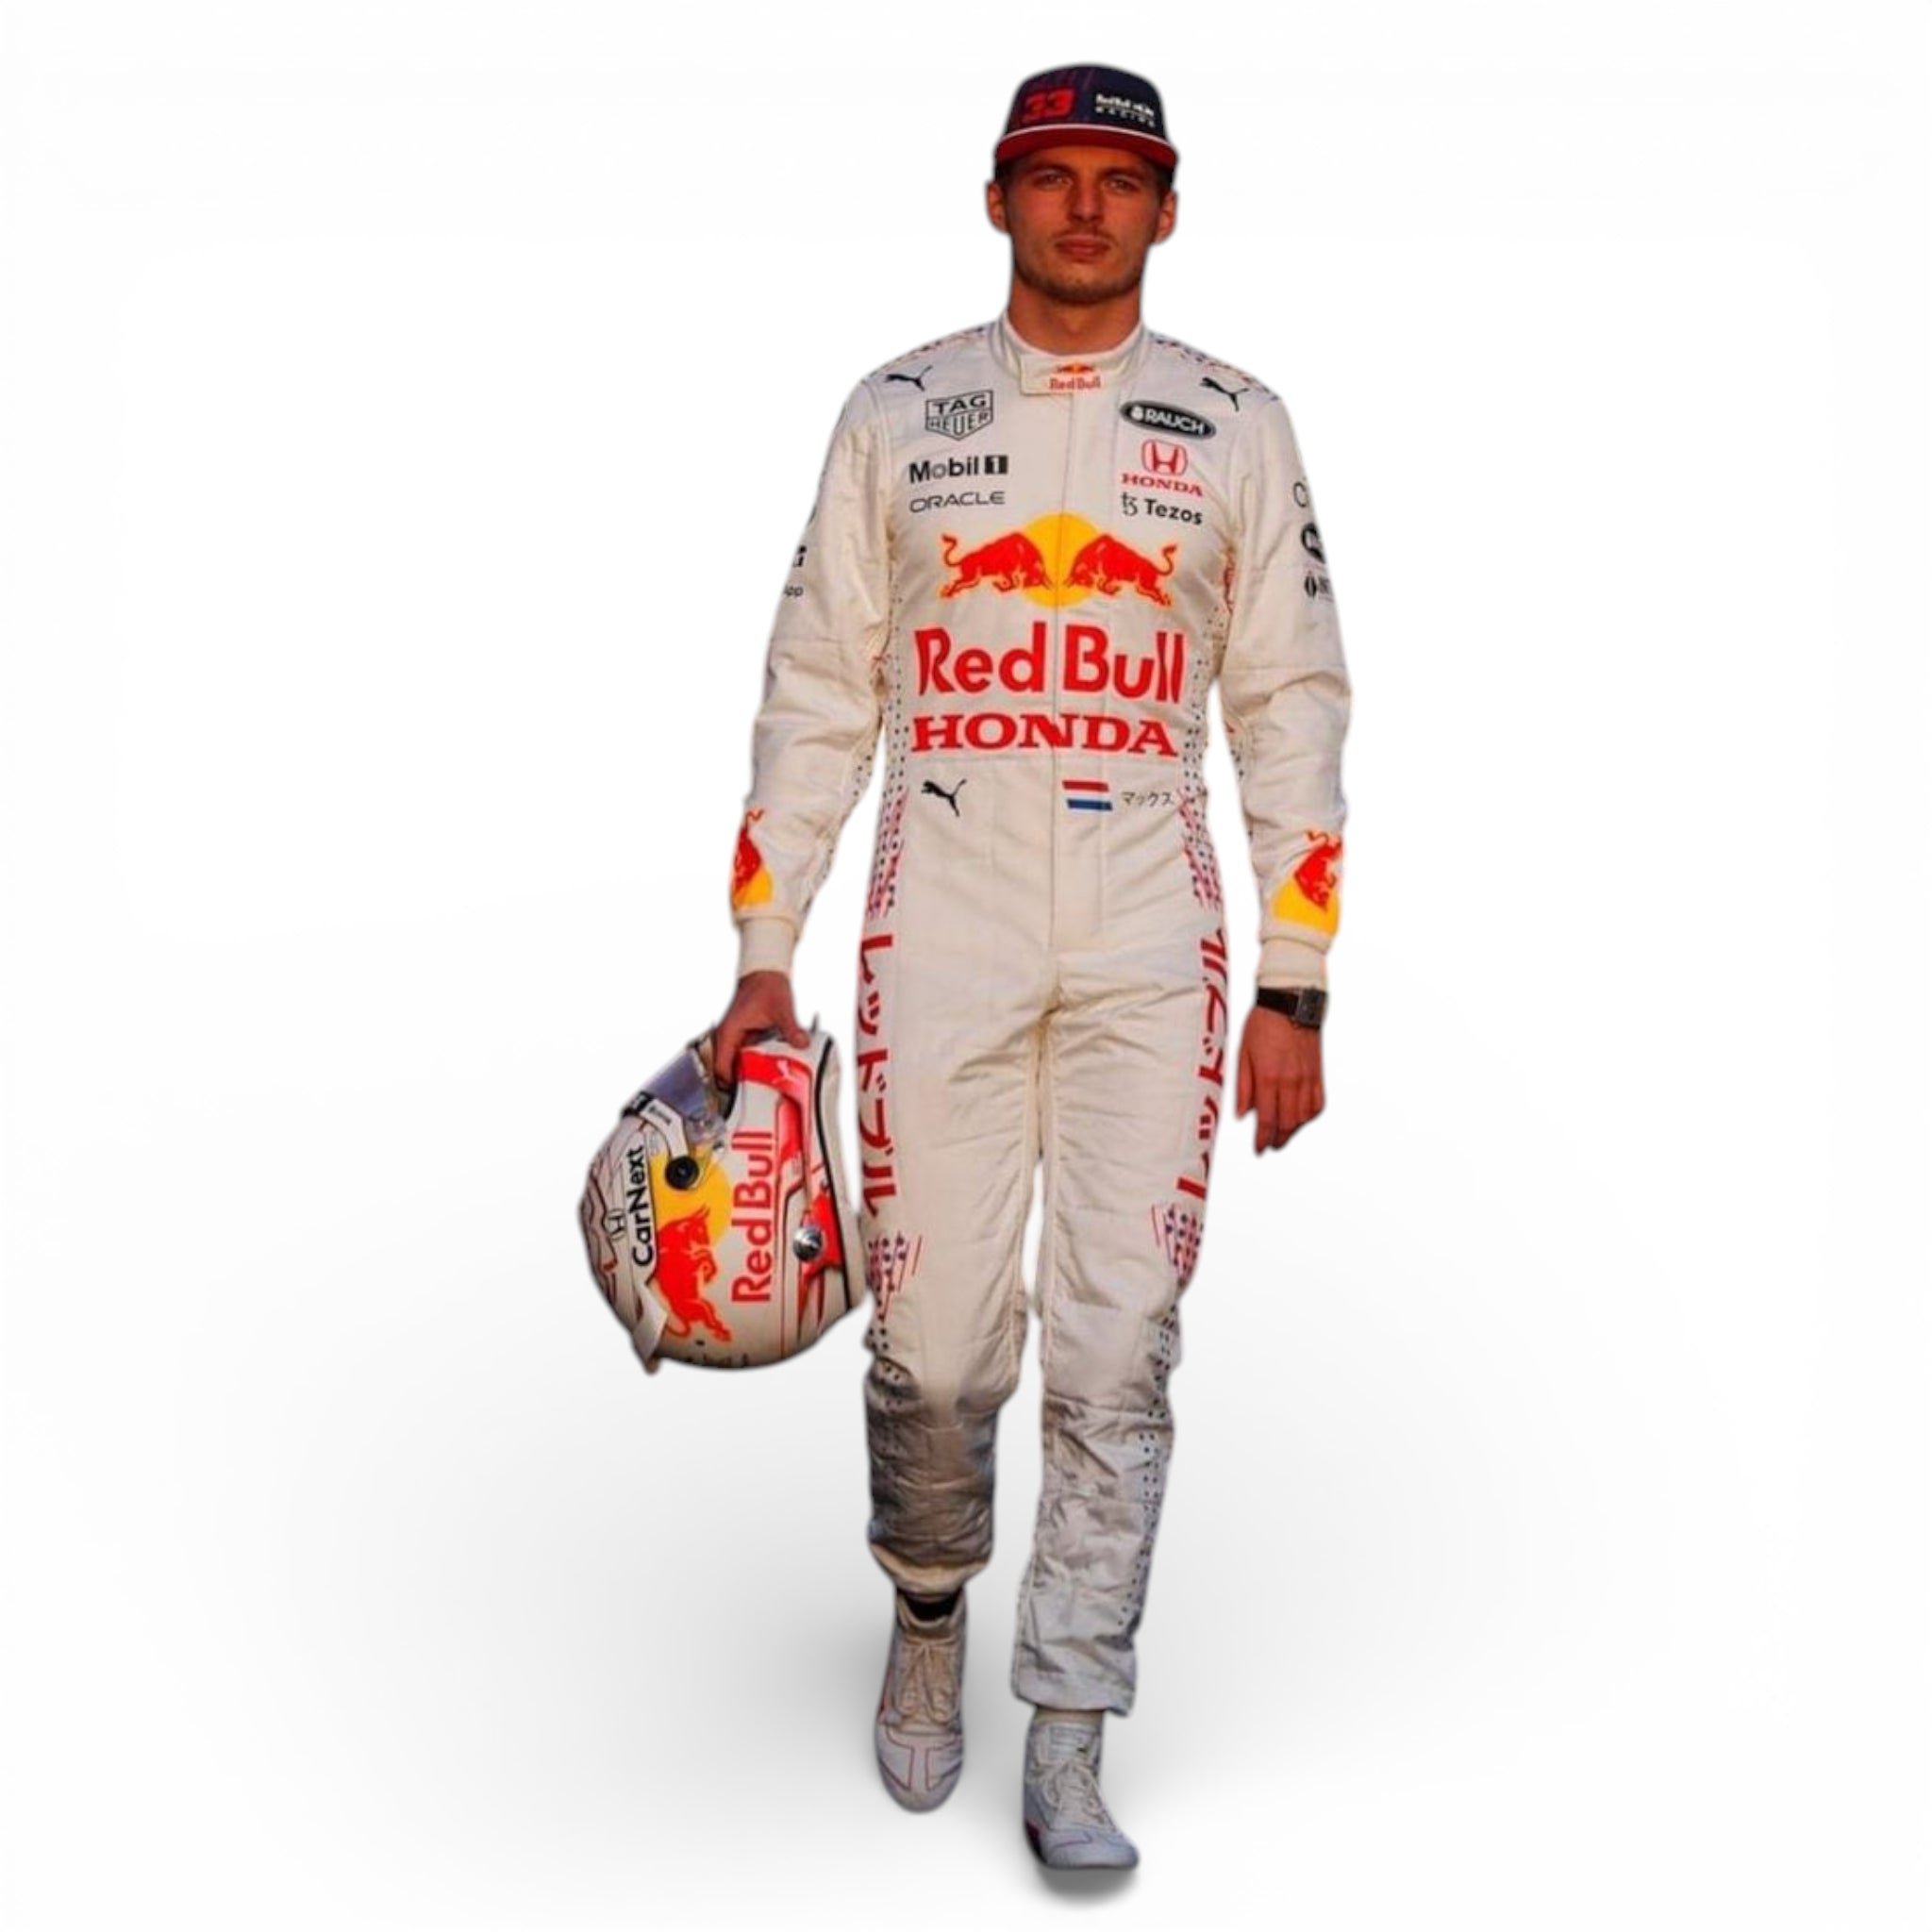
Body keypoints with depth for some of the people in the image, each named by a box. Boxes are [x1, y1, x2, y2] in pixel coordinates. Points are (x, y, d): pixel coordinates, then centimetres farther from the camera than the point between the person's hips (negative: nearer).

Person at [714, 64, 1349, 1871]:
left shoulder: (1233, 422, 9)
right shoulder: (897, 410, 9)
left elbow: (1291, 706, 8)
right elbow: (818, 687, 8)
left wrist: (1295, 990, 2)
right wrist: (761, 958, 3)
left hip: (1152, 944, 0)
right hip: (937, 931, 0)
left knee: (1118, 1347, -3)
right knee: (934, 1343, 1)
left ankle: (1066, 1746, 8)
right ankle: (929, 1608, 31)